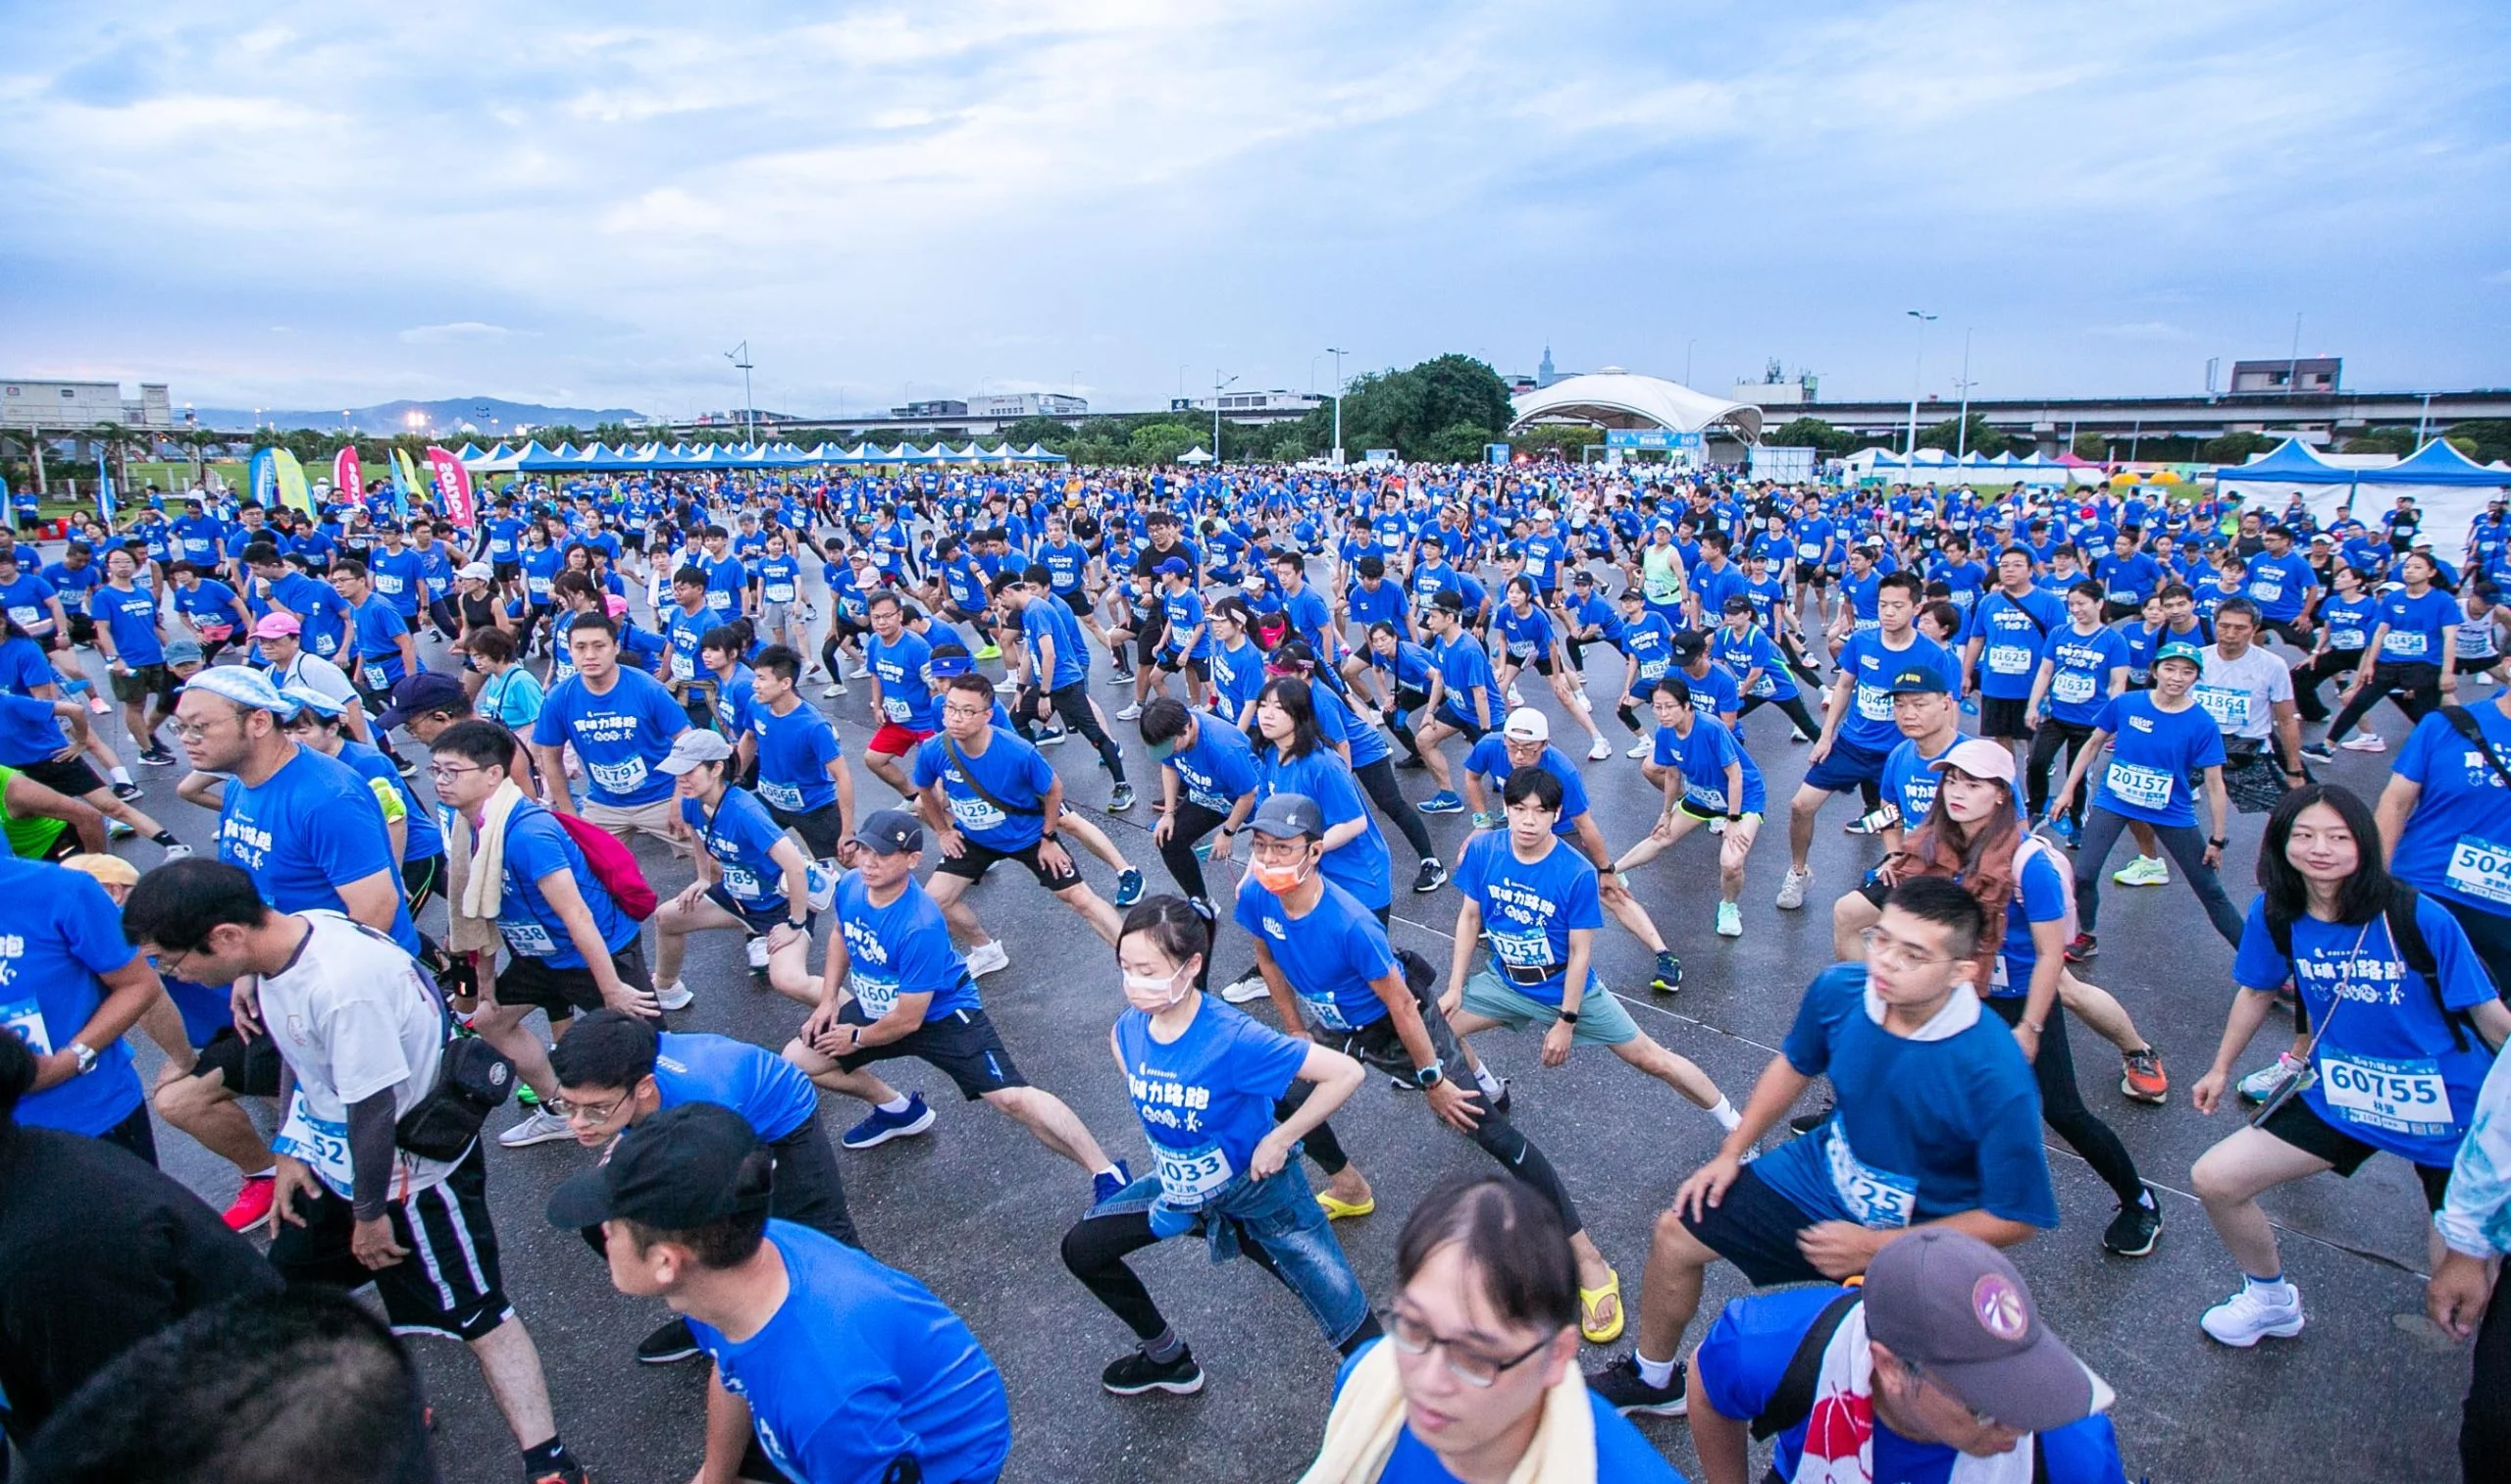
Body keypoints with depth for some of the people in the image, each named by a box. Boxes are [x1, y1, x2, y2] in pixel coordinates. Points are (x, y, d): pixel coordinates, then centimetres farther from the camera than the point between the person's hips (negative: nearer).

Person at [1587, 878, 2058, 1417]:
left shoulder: (1998, 1078, -31)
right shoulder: (1839, 989, -18)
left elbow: (2013, 1217, -18)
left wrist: (1875, 1246, -19)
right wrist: (1730, 1154, 5)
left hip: (1916, 1240, -5)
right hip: (1821, 1175, 5)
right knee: (1679, 1230, 11)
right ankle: (1652, 1379, 37)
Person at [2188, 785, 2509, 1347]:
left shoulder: (2422, 919, -21)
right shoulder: (2274, 914, -10)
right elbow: (2257, 991, 6)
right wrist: (2220, 1069, 16)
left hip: (2447, 1109, -3)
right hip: (2337, 1096, 3)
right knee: (2213, 1179, -3)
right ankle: (2271, 1298, 26)